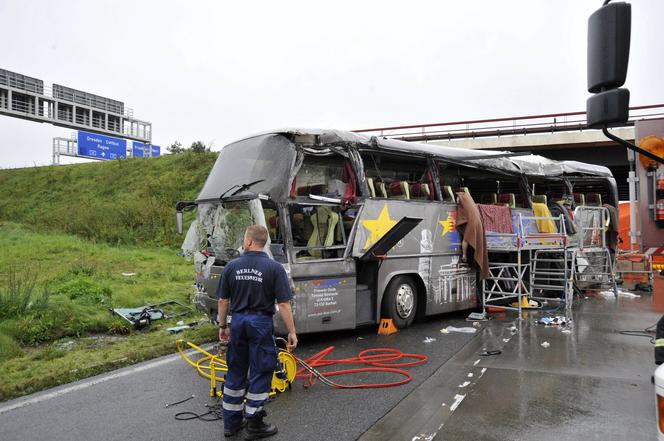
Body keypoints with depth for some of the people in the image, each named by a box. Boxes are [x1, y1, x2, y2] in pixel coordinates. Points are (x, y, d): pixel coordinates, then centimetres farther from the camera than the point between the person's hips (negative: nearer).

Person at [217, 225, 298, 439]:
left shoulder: (232, 266, -2)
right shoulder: (274, 268, -11)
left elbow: (223, 300, 4)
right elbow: (283, 303, -13)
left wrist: (222, 326, 16)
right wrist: (292, 332, -6)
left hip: (238, 321, 4)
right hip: (261, 323, -4)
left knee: (235, 372, 15)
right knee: (260, 373, 6)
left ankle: (231, 422, 24)